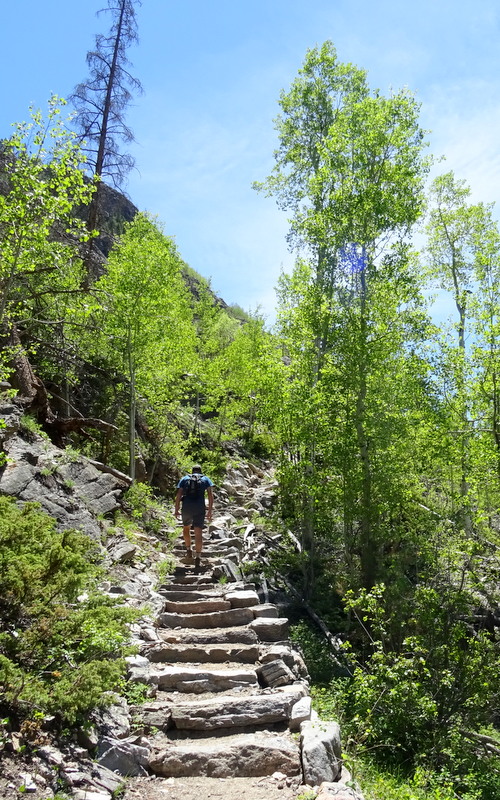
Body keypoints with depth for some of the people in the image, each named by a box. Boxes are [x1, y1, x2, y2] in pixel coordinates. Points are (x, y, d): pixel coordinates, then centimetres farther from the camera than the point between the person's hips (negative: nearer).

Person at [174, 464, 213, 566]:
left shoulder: (184, 479, 16)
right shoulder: (206, 479, 15)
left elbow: (178, 494, 4)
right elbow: (210, 494, 1)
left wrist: (176, 510, 6)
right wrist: (210, 510, 2)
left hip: (186, 508, 1)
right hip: (200, 508, -1)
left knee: (186, 528, 26)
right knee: (198, 532, -1)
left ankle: (189, 550, 25)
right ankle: (197, 557, -11)